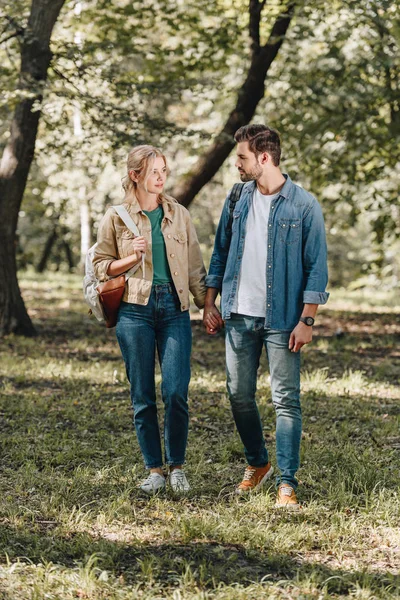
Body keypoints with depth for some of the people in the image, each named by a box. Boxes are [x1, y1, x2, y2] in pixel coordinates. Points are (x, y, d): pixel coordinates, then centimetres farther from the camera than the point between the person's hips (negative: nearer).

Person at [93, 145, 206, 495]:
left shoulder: (179, 215, 10)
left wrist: (207, 305, 8)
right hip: (135, 309, -1)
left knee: (176, 391, -9)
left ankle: (176, 467, 8)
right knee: (143, 396, 2)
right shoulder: (117, 217, 4)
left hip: (174, 308, 1)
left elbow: (195, 265, 13)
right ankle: (154, 469, 13)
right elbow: (101, 266, 8)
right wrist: (132, 257, -9)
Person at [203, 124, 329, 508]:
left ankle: (286, 483, 2)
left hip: (282, 319, -5)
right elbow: (220, 253, 16)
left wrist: (307, 320, -11)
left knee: (286, 401, -3)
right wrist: (210, 303, 11)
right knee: (239, 395, 11)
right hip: (239, 315, 5)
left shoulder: (304, 206, -7)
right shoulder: (237, 200, 7)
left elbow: (316, 267, -7)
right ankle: (257, 464, 31)